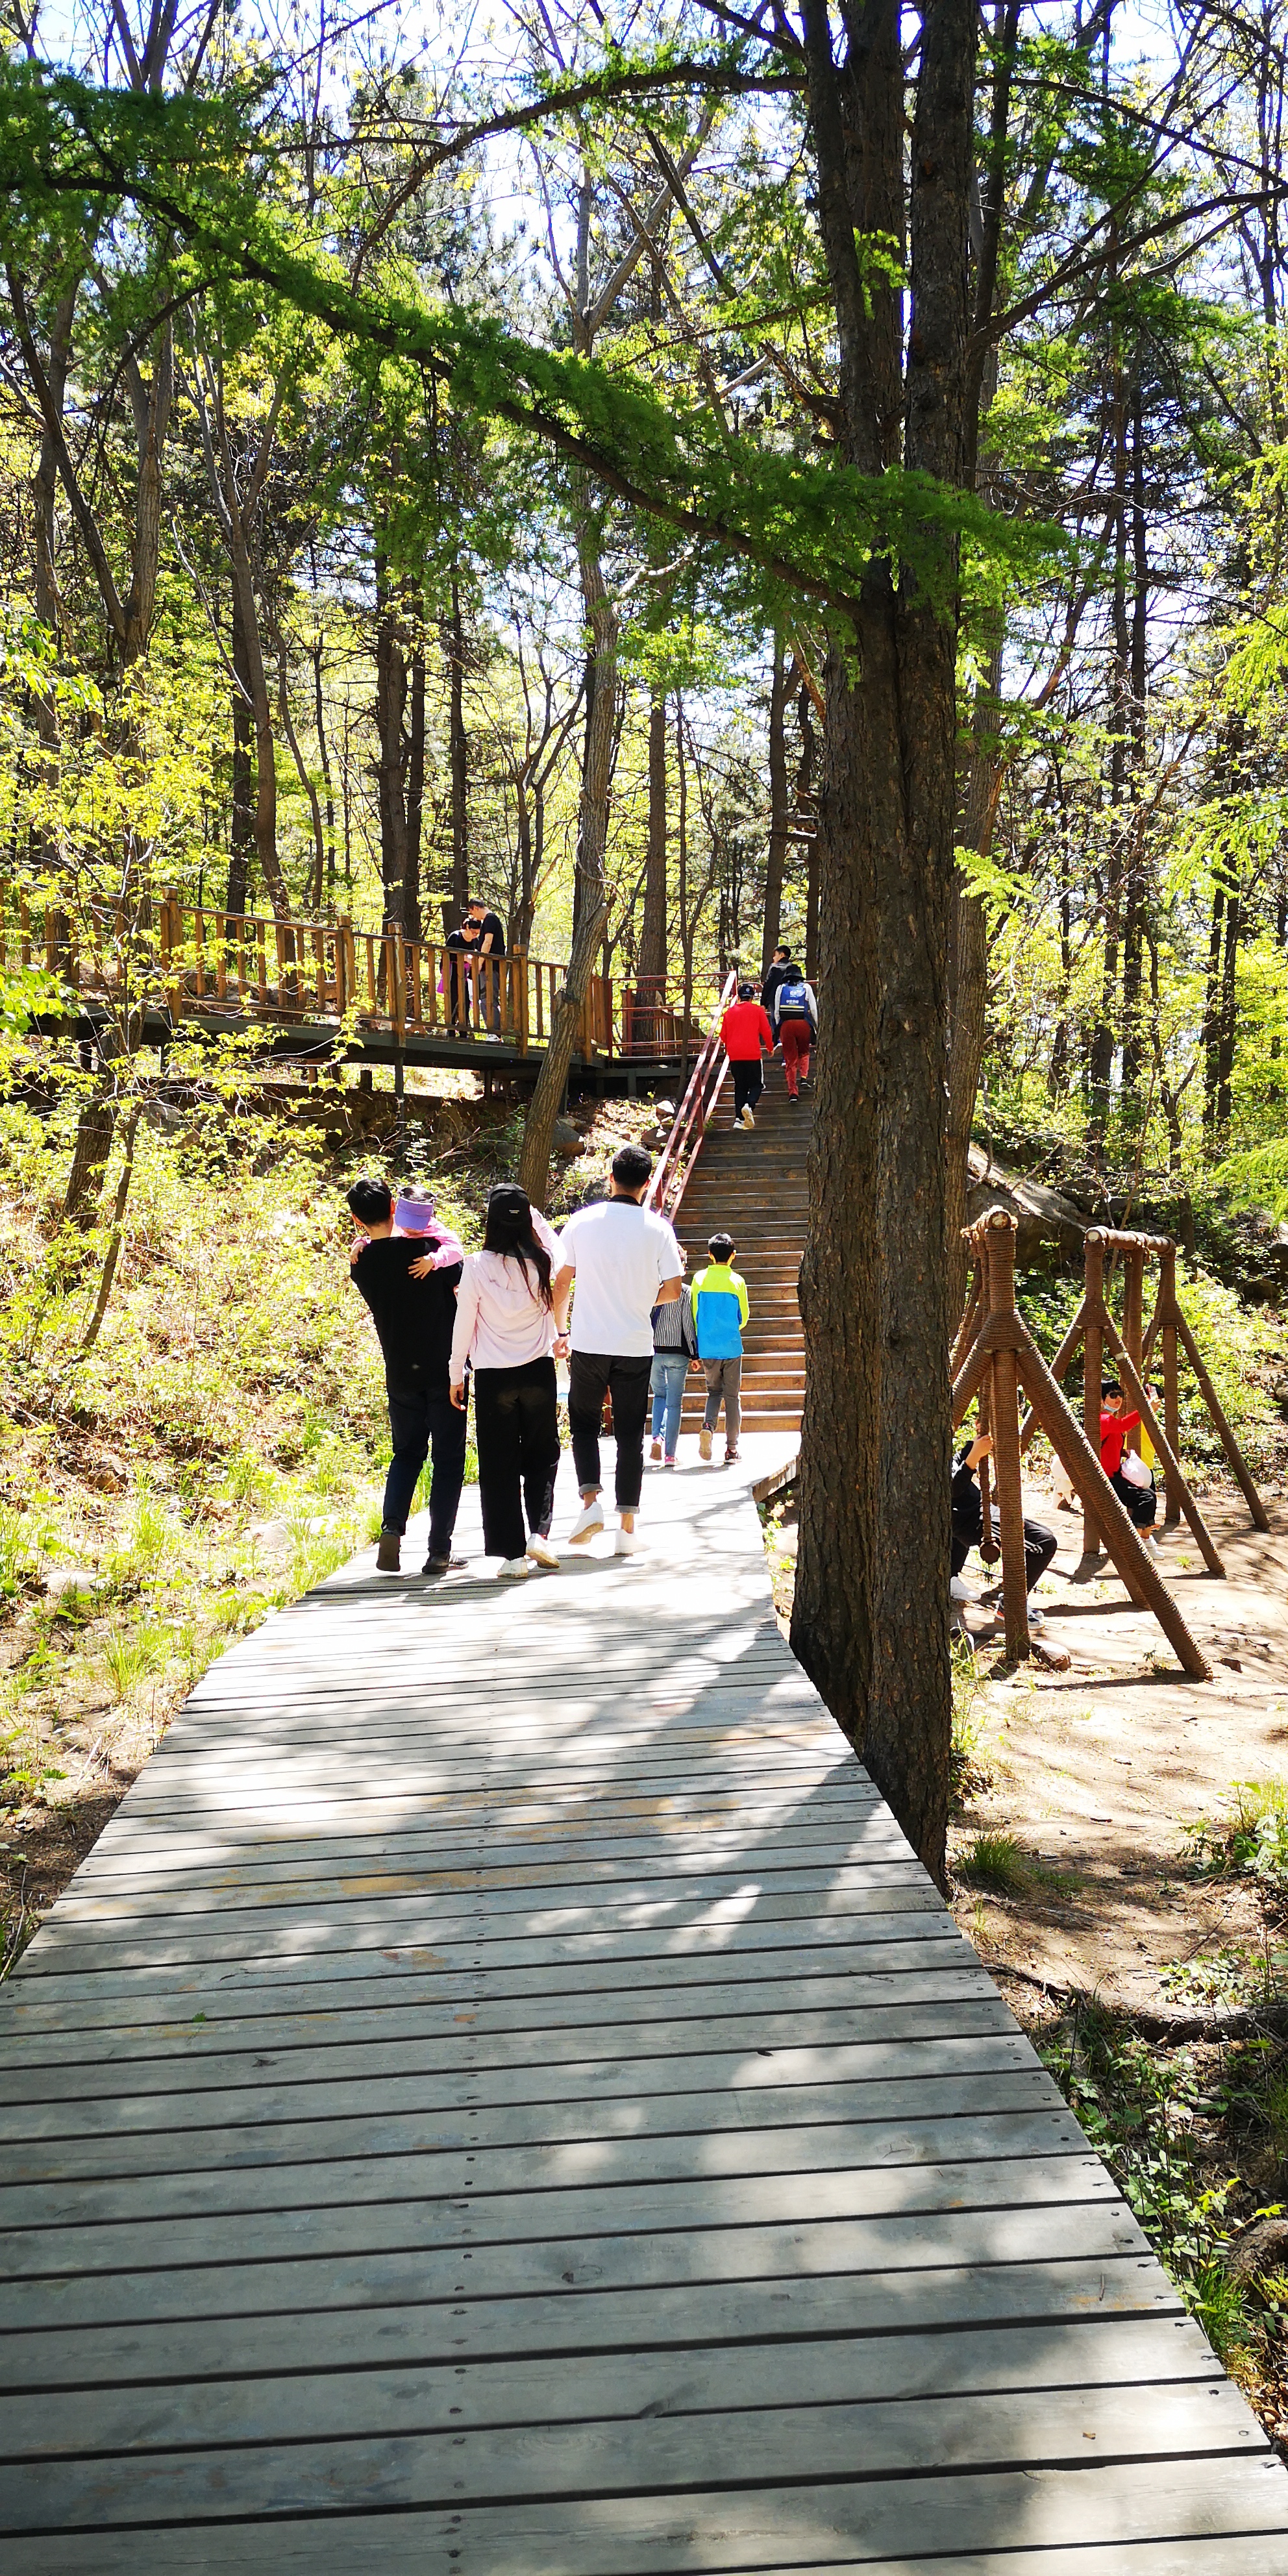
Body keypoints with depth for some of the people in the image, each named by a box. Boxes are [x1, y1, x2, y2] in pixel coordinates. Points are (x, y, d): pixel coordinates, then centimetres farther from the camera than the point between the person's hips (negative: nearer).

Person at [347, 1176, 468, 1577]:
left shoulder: (361, 1262, -4)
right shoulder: (430, 1247, -12)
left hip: (400, 1373, 3)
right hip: (444, 1367, -3)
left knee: (407, 1452, 18)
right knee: (447, 1457, 6)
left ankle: (391, 1528, -4)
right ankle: (439, 1551, 5)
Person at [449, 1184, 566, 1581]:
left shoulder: (477, 1266, -9)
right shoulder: (543, 1261, -4)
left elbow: (463, 1326, -3)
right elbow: (557, 1245, 23)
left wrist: (456, 1376, 7)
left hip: (493, 1378, -2)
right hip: (539, 1371, 2)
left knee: (499, 1466, 5)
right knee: (542, 1457, 17)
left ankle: (513, 1554, 3)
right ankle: (540, 1533, 3)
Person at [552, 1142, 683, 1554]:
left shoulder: (581, 1221, -1)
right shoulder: (657, 1228, -4)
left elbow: (561, 1281, 2)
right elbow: (673, 1289, -3)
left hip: (588, 1344, 0)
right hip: (635, 1347, 0)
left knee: (584, 1424, 16)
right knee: (629, 1435, 7)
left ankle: (590, 1501, -3)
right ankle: (626, 1528, 5)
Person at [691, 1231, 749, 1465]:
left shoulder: (700, 1279, 0)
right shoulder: (737, 1281, -3)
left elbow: (694, 1315, 3)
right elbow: (743, 1317, 4)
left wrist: (696, 1349, 13)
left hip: (707, 1348, 2)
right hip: (731, 1347, -1)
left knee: (714, 1391, 17)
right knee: (732, 1397, 6)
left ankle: (708, 1425, -10)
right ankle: (732, 1449, 5)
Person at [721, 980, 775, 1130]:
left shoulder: (730, 1012, 10)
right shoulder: (757, 1010, 2)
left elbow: (723, 1035, 13)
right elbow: (767, 1031, 2)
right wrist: (770, 1048, 19)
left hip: (734, 1055, 3)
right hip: (753, 1054, -3)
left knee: (740, 1086, 12)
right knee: (757, 1084, 5)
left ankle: (739, 1118, 3)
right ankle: (749, 1105, -24)